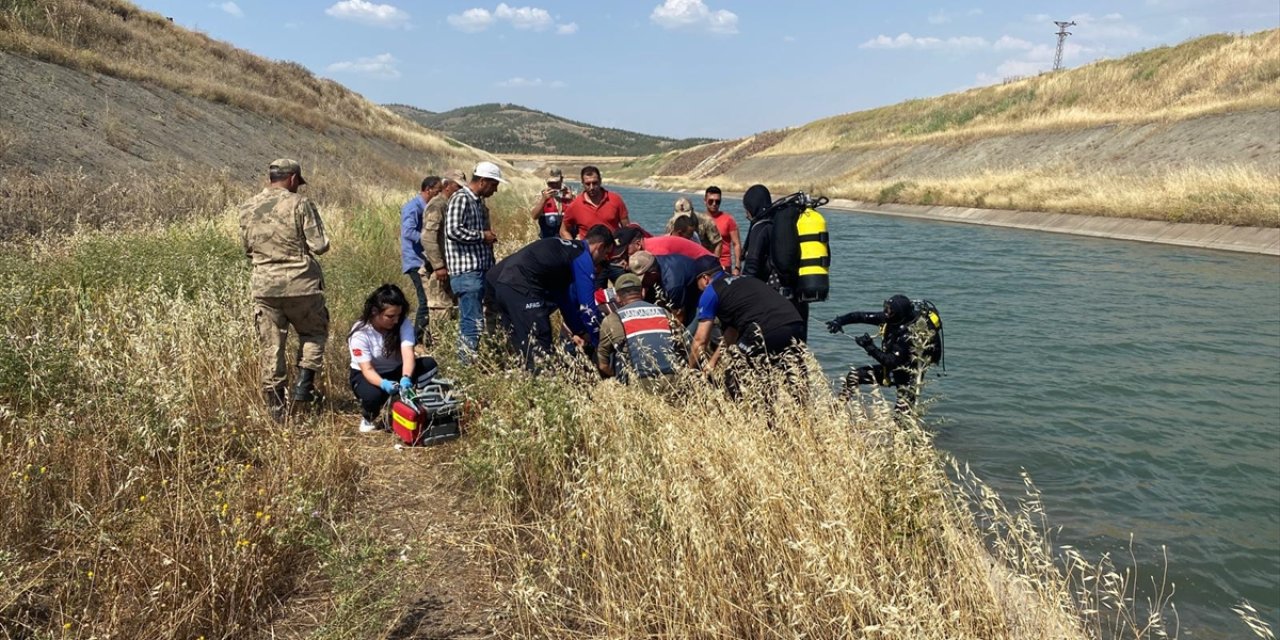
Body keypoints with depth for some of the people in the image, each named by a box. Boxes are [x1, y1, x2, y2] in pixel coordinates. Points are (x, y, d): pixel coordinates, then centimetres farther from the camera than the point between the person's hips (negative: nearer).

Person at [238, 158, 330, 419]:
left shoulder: (247, 208, 6)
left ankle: (276, 408, 13)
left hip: (263, 285, 4)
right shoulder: (299, 203, -9)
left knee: (271, 346, 9)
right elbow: (319, 245, -12)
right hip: (300, 283, -4)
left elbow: (247, 247, 15)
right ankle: (304, 386, 7)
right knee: (314, 332, 19)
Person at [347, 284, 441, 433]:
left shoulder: (403, 323, -18)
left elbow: (408, 354, -30)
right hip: (366, 375, -3)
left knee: (429, 364, -24)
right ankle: (368, 418, -1)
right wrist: (383, 383, -53)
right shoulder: (360, 333, -25)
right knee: (373, 395, -39)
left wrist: (406, 378, -52)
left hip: (395, 371, 3)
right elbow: (367, 369, -31)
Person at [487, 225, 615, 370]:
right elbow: (587, 305, -2)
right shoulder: (583, 258, 1)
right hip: (518, 287, -10)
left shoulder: (567, 249, 27)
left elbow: (565, 296, 34)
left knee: (524, 348, 20)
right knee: (539, 351, -4)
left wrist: (578, 331, 36)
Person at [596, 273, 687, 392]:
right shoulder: (664, 313, 16)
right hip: (673, 381, 4)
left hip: (640, 384, -4)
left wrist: (619, 376, 24)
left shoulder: (611, 320, 7)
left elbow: (602, 365, 7)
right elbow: (682, 349, 14)